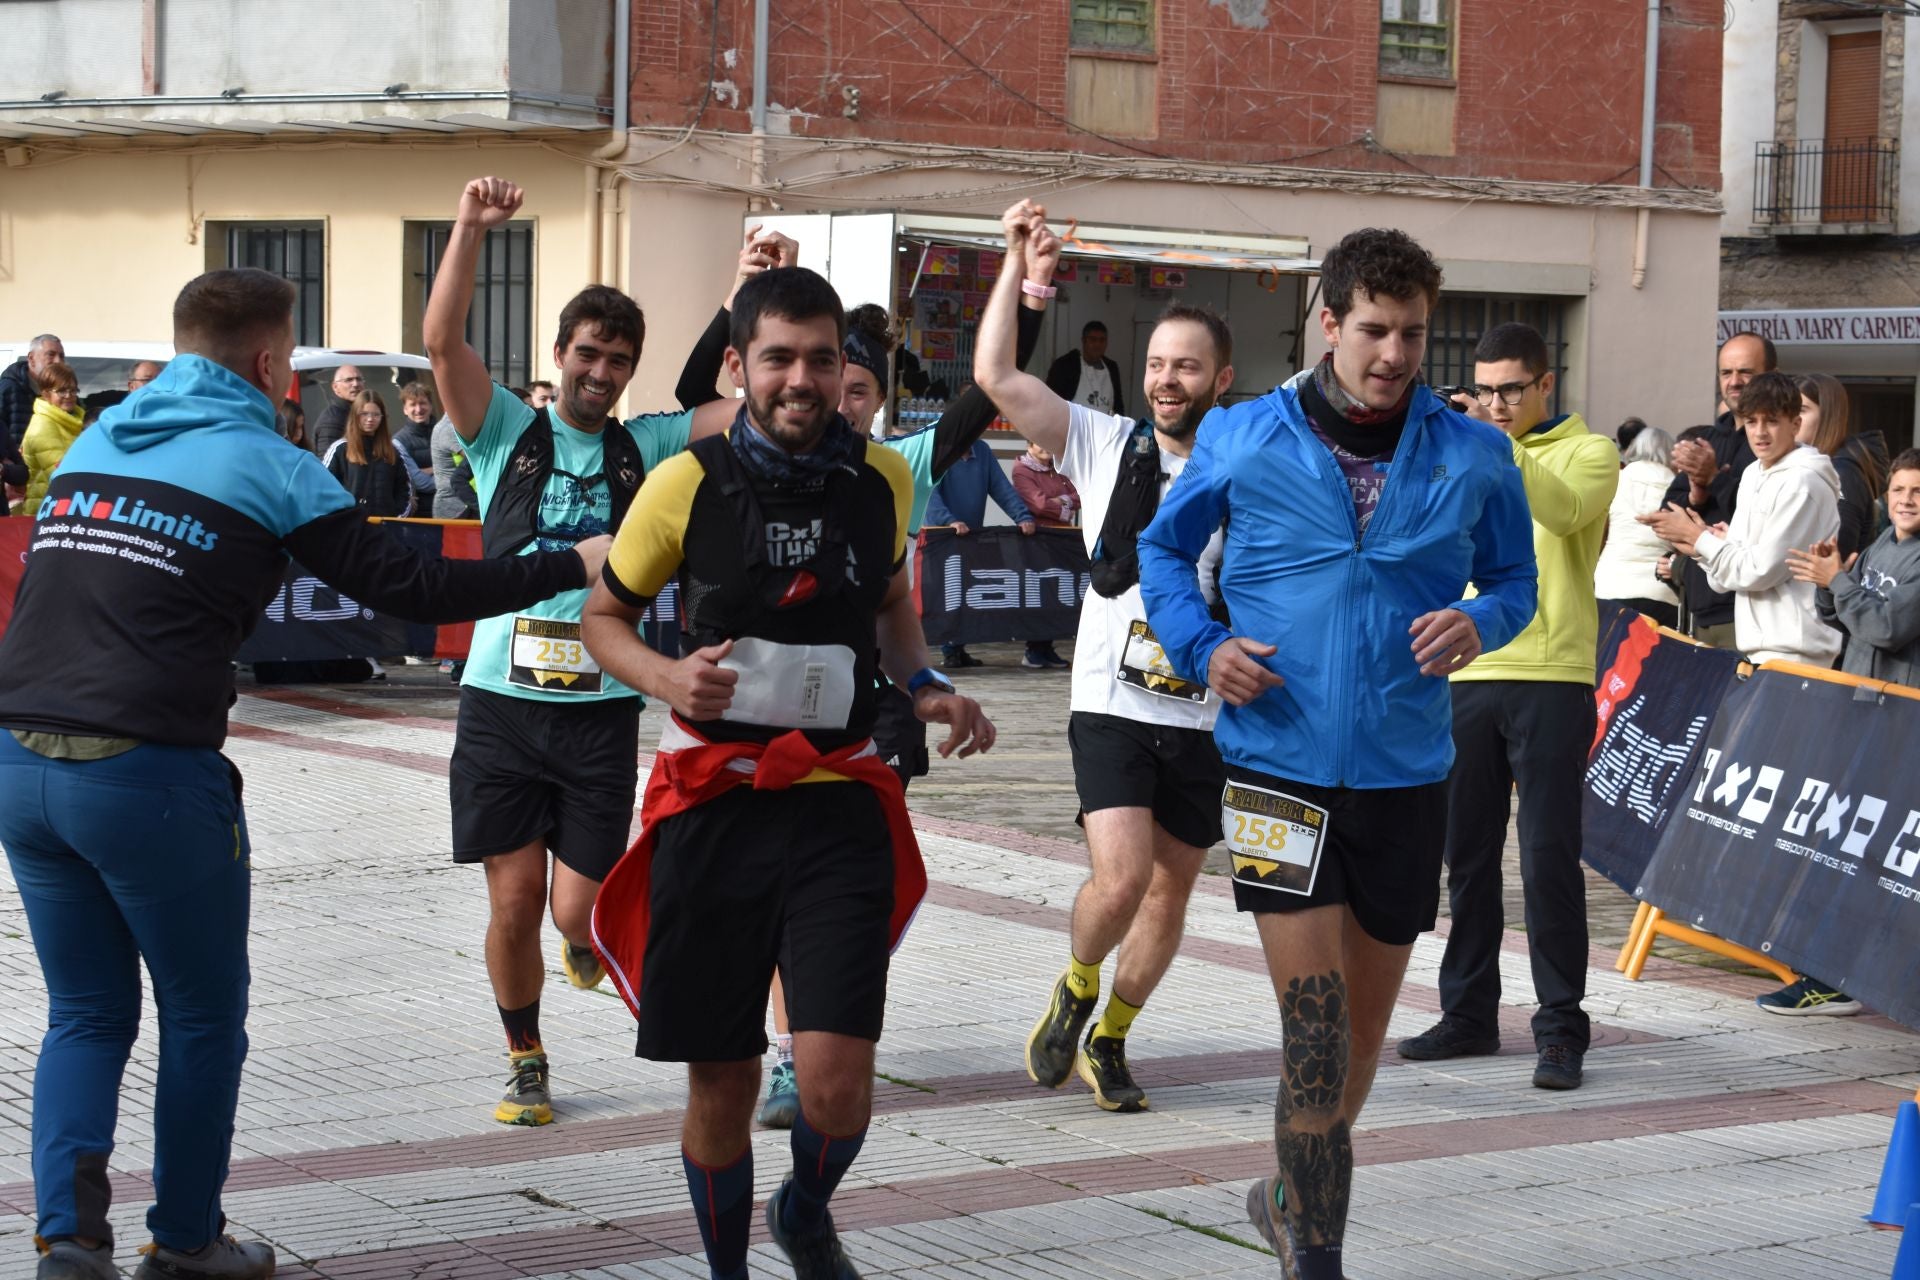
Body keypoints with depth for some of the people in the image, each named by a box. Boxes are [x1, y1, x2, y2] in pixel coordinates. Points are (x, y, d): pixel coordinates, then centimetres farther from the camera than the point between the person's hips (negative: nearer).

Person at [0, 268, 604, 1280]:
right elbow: (412, 588, 0)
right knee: (203, 1019, 13)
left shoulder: (94, 441, 16)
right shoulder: (266, 467, -1)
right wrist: (571, 567, 9)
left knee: (87, 1015, 16)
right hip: (148, 771, -5)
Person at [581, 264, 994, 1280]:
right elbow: (603, 615, 8)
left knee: (836, 1084, -11)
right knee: (721, 1083, 6)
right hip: (714, 803, -1)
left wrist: (925, 686, 5)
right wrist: (667, 677, -12)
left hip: (840, 802, 1)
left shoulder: (882, 479, 3)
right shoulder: (687, 483, -4)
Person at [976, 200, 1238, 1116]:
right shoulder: (1105, 445, 1)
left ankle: (1108, 1040, 29)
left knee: (1170, 891, 9)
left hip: (1204, 715, 2)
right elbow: (994, 374, -5)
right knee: (1121, 877, -17)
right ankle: (1075, 991, 14)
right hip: (1110, 704, -2)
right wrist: (1016, 263, -5)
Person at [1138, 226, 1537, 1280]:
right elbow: (1164, 548, 13)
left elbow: (1515, 577, 14)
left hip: (1406, 770, 3)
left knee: (1362, 1033, 16)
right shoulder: (1243, 441, -1)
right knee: (1314, 1032, -11)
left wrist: (1480, 621, -10)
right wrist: (1202, 646, -5)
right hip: (1280, 767, -3)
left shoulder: (1472, 457, 1)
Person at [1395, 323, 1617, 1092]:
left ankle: (1561, 1029, 0)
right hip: (1468, 675, 5)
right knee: (1467, 853, 9)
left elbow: (1565, 510, -19)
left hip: (1551, 680, -5)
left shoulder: (1587, 453, 2)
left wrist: (1501, 448, -30)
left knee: (1548, 856, -5)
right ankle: (1468, 1013, 19)